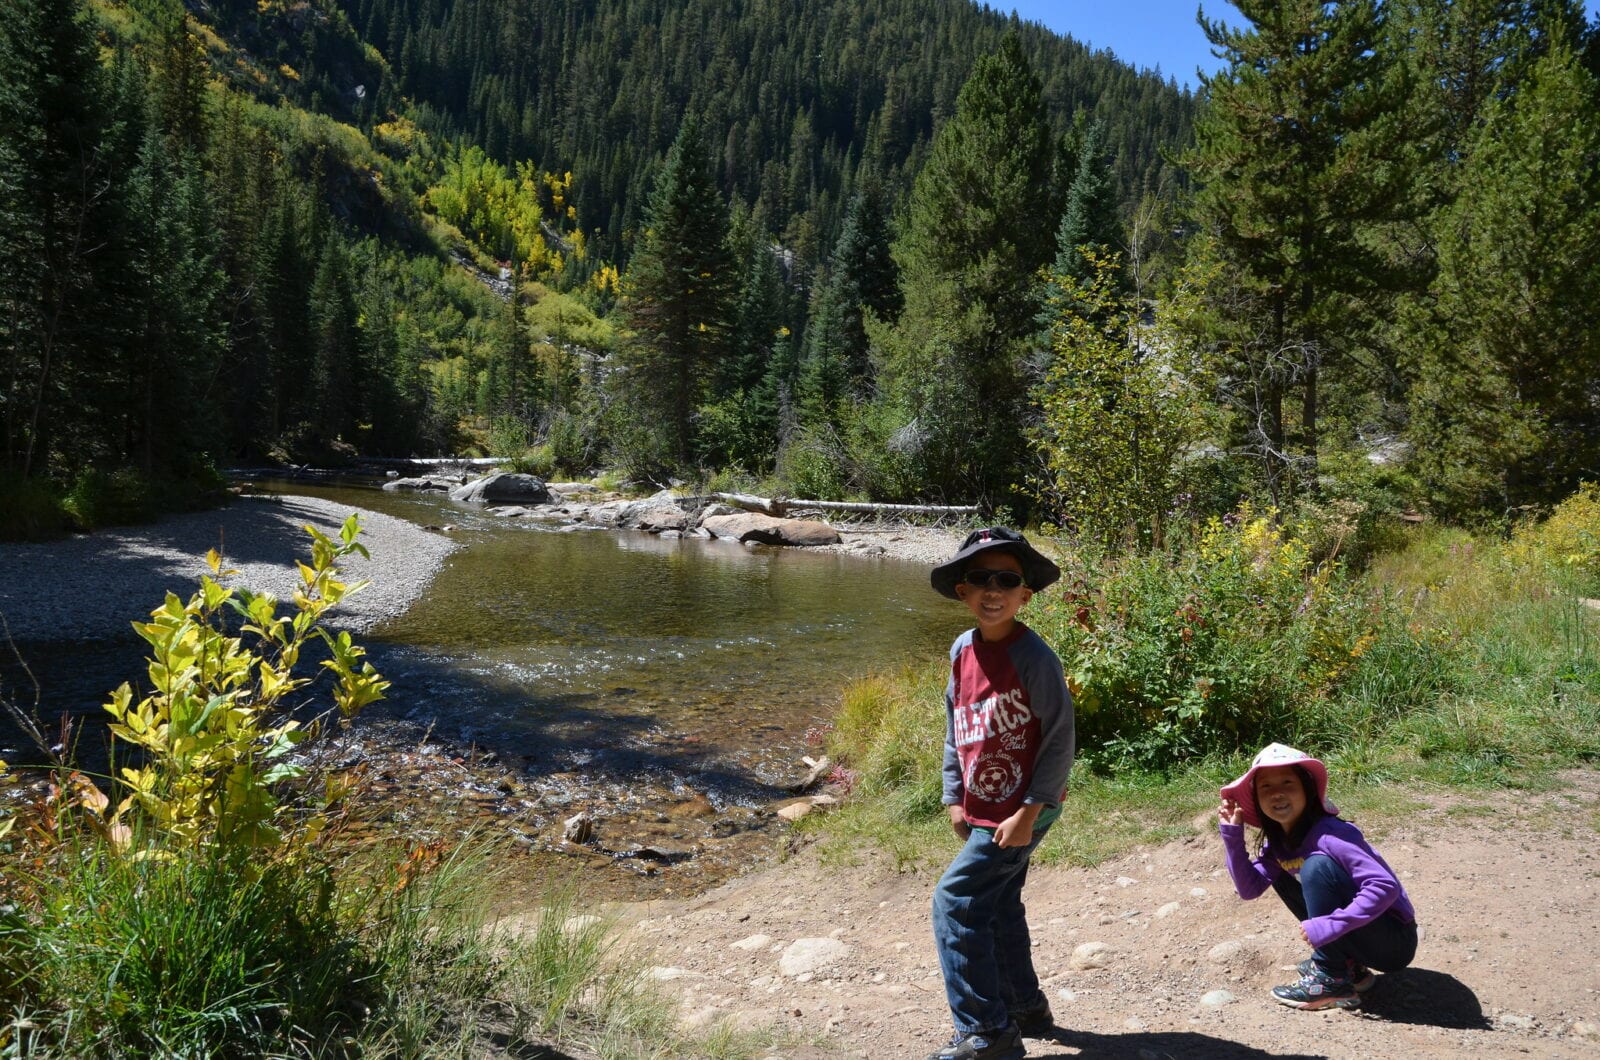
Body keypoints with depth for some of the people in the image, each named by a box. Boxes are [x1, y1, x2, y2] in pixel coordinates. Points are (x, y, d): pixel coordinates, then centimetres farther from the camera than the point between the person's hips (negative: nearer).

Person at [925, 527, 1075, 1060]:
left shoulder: (1032, 656, -20)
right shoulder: (962, 651, 1)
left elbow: (1061, 737, -17)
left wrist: (1028, 813, -18)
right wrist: (955, 799, 8)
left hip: (1021, 811, -8)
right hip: (983, 810, 8)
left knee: (954, 901, -9)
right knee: (999, 906, 19)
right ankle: (1025, 1007, 37)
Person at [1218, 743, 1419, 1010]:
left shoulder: (1329, 835, -25)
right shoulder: (1279, 841, 1)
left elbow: (1385, 886, -33)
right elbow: (1249, 888, -3)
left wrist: (1330, 925, -34)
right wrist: (1232, 834, -12)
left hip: (1395, 941, -8)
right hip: (1361, 937, 8)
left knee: (1316, 866, -26)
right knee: (1280, 875, 5)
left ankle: (1333, 980, -12)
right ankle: (1348, 966, 9)